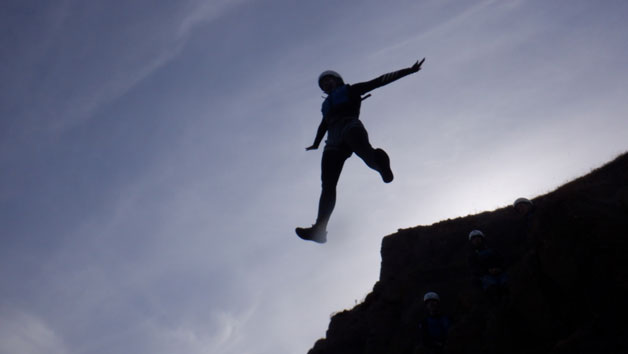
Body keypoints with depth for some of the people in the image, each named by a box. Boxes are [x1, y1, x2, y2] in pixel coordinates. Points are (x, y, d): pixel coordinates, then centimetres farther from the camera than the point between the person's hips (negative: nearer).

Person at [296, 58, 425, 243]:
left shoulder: (350, 90, 26)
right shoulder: (326, 105, 40)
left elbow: (379, 81, 19)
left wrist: (408, 70, 11)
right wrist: (316, 144, 73)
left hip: (350, 126, -3)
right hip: (334, 142, 3)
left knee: (363, 149, -41)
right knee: (328, 184, -16)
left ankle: (379, 161, -73)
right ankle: (319, 229, -30)